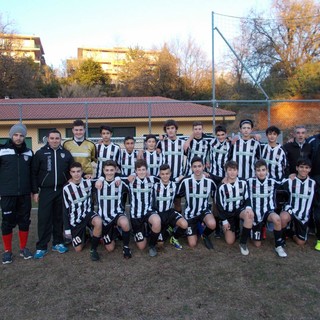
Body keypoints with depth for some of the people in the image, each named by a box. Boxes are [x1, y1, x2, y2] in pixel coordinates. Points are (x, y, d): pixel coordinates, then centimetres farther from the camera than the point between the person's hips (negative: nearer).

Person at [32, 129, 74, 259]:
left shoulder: (66, 153, 6)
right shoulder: (40, 153, 0)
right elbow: (34, 173, 1)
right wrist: (35, 191, -4)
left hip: (62, 190, 2)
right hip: (46, 191, -2)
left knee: (59, 218, 9)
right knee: (44, 218, -1)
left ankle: (58, 243, 21)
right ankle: (41, 247, 7)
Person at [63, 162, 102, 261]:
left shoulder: (88, 183, -8)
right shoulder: (66, 188, -10)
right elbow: (66, 209, -3)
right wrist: (67, 228, -1)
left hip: (88, 213, 0)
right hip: (75, 219, 0)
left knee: (98, 222, -36)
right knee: (78, 249, 2)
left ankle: (93, 249, -14)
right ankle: (83, 235, 36)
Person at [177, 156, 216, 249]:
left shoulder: (210, 182, -9)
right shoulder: (186, 181, -12)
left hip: (204, 211, 0)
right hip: (190, 213, 0)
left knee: (212, 224, -35)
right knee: (192, 244, -3)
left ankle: (205, 235, 3)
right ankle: (195, 227, 30)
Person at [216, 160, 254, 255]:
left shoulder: (242, 183, -5)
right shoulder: (222, 187, -10)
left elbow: (247, 198, 2)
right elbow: (219, 205, -5)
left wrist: (248, 207, -21)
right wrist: (224, 221, -7)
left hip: (240, 210, 1)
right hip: (228, 213, -1)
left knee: (250, 214, -35)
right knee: (230, 241, -6)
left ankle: (243, 243, -18)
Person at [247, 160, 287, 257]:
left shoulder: (272, 182, -1)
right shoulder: (250, 182, -5)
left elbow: (272, 199, 7)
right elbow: (248, 199, -1)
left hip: (267, 211, 1)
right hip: (255, 213, 0)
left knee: (276, 218, -35)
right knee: (257, 244, -2)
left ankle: (278, 246, -15)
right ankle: (258, 229, 30)